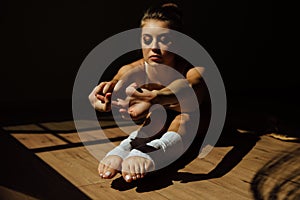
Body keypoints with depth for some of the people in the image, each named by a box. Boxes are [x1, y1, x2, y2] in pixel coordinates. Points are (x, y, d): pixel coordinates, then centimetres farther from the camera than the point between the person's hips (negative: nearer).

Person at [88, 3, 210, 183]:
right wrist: (107, 90, -78)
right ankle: (125, 148, -53)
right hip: (157, 126, 3)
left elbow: (186, 87, -62)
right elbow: (117, 82, -51)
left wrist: (152, 98, -85)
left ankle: (154, 148, -61)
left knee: (187, 108, -34)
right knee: (158, 112, -30)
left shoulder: (195, 71, -36)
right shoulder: (135, 70, -27)